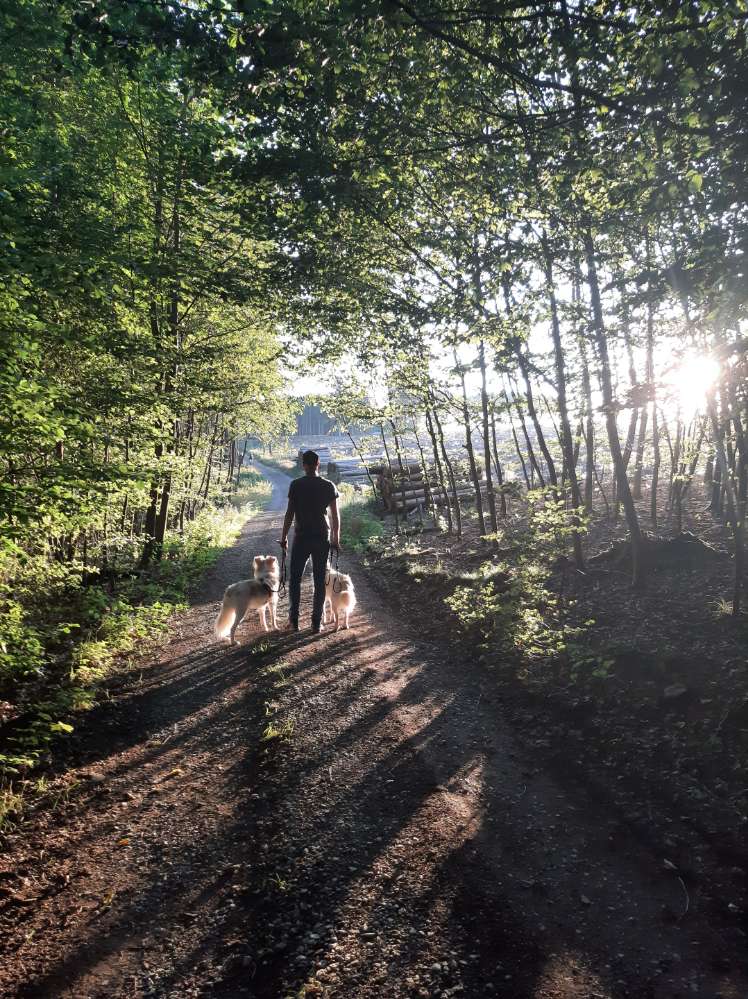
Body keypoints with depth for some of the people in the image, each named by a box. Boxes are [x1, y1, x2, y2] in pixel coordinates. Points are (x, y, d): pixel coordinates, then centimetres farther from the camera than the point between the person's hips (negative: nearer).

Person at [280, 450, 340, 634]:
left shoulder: (296, 485, -5)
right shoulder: (329, 486, 1)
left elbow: (290, 513, -5)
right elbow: (335, 515, 1)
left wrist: (284, 536, 4)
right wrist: (336, 538, 9)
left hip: (301, 537, -1)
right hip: (322, 538, 2)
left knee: (295, 579, 11)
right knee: (320, 581, 7)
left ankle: (294, 621, 10)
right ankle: (316, 623, 9)